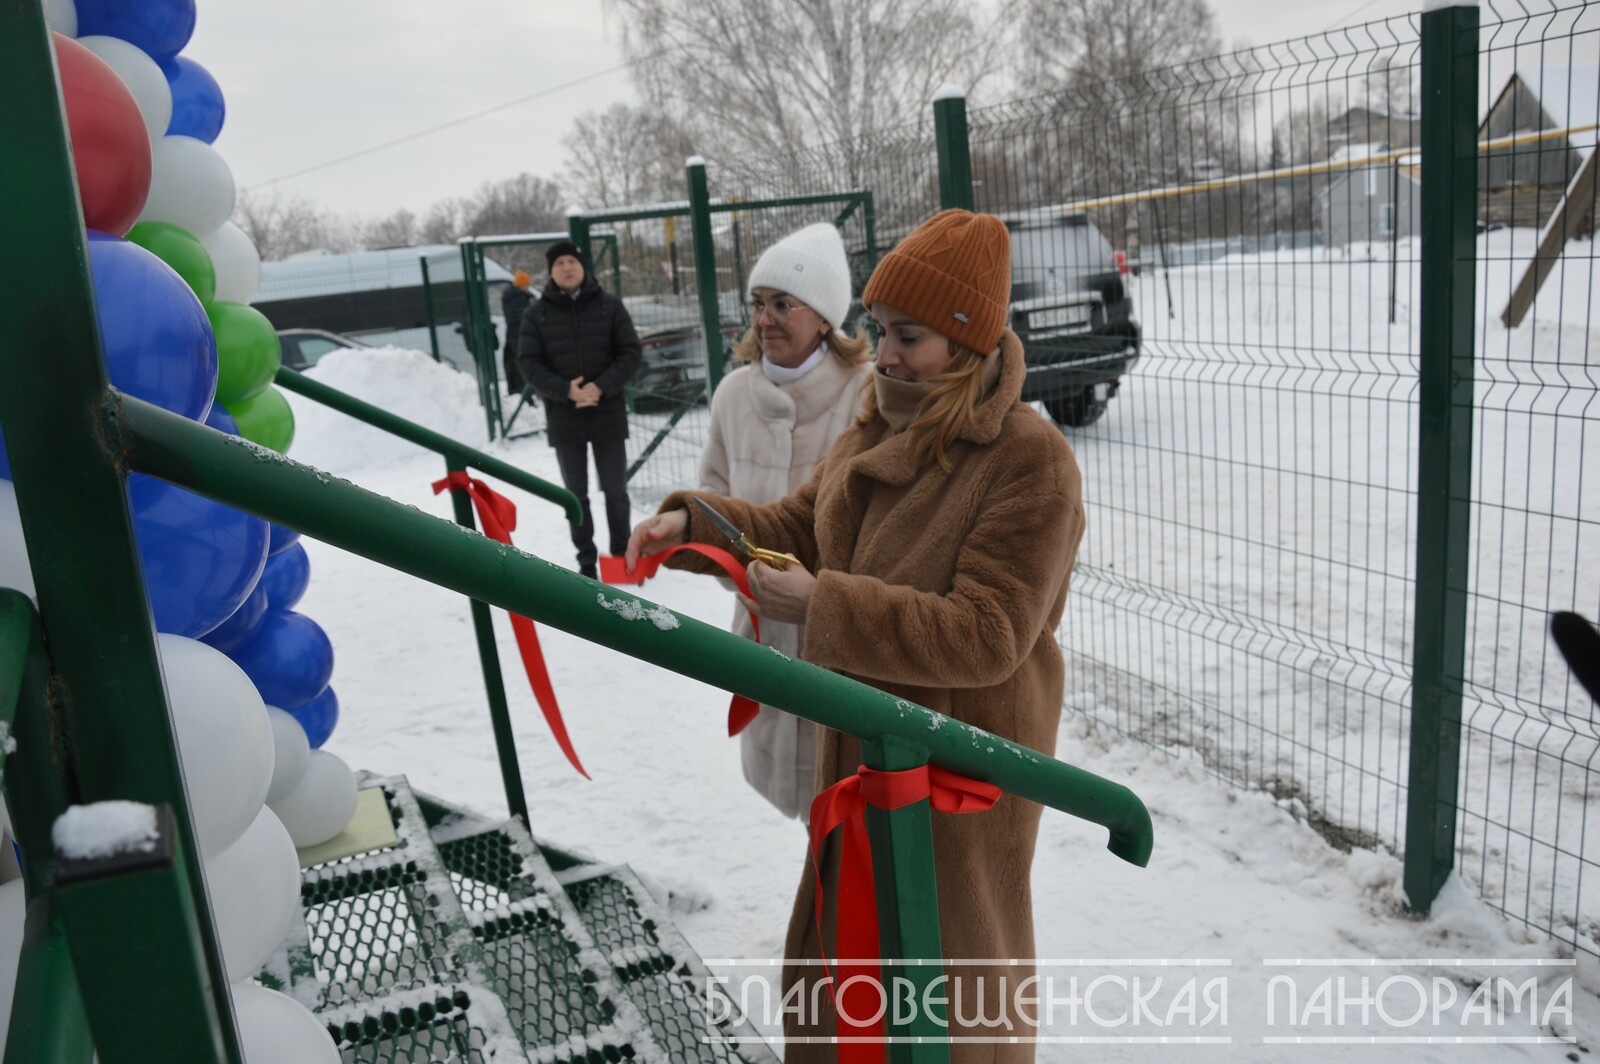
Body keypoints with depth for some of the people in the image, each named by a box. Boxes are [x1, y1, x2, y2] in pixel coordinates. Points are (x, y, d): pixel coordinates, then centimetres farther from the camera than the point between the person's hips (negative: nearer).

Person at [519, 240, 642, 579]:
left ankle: (621, 556, 23)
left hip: (608, 413, 0)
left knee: (615, 491, 8)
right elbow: (529, 363, -3)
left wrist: (601, 387, -16)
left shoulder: (609, 305, 0)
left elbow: (630, 354, -2)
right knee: (576, 494, 10)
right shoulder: (537, 313, 1)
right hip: (563, 418, 1)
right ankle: (586, 561, 20)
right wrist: (566, 391, -17)